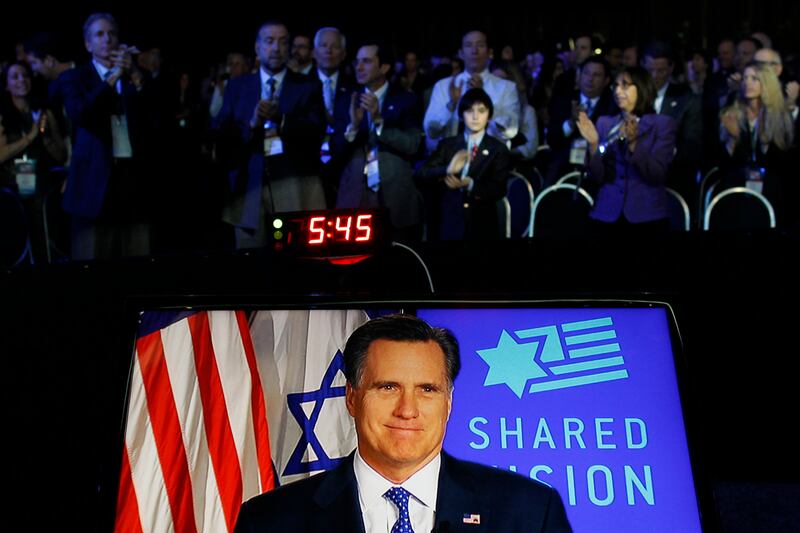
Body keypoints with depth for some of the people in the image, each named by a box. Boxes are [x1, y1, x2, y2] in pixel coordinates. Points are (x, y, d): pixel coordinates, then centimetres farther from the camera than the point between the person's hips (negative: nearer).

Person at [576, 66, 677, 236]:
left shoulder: (663, 124, 0)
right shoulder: (605, 123, 8)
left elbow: (657, 175, -12)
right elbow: (597, 176, 1)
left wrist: (633, 144, -23)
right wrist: (594, 145, -15)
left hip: (647, 217, -2)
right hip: (607, 216, 2)